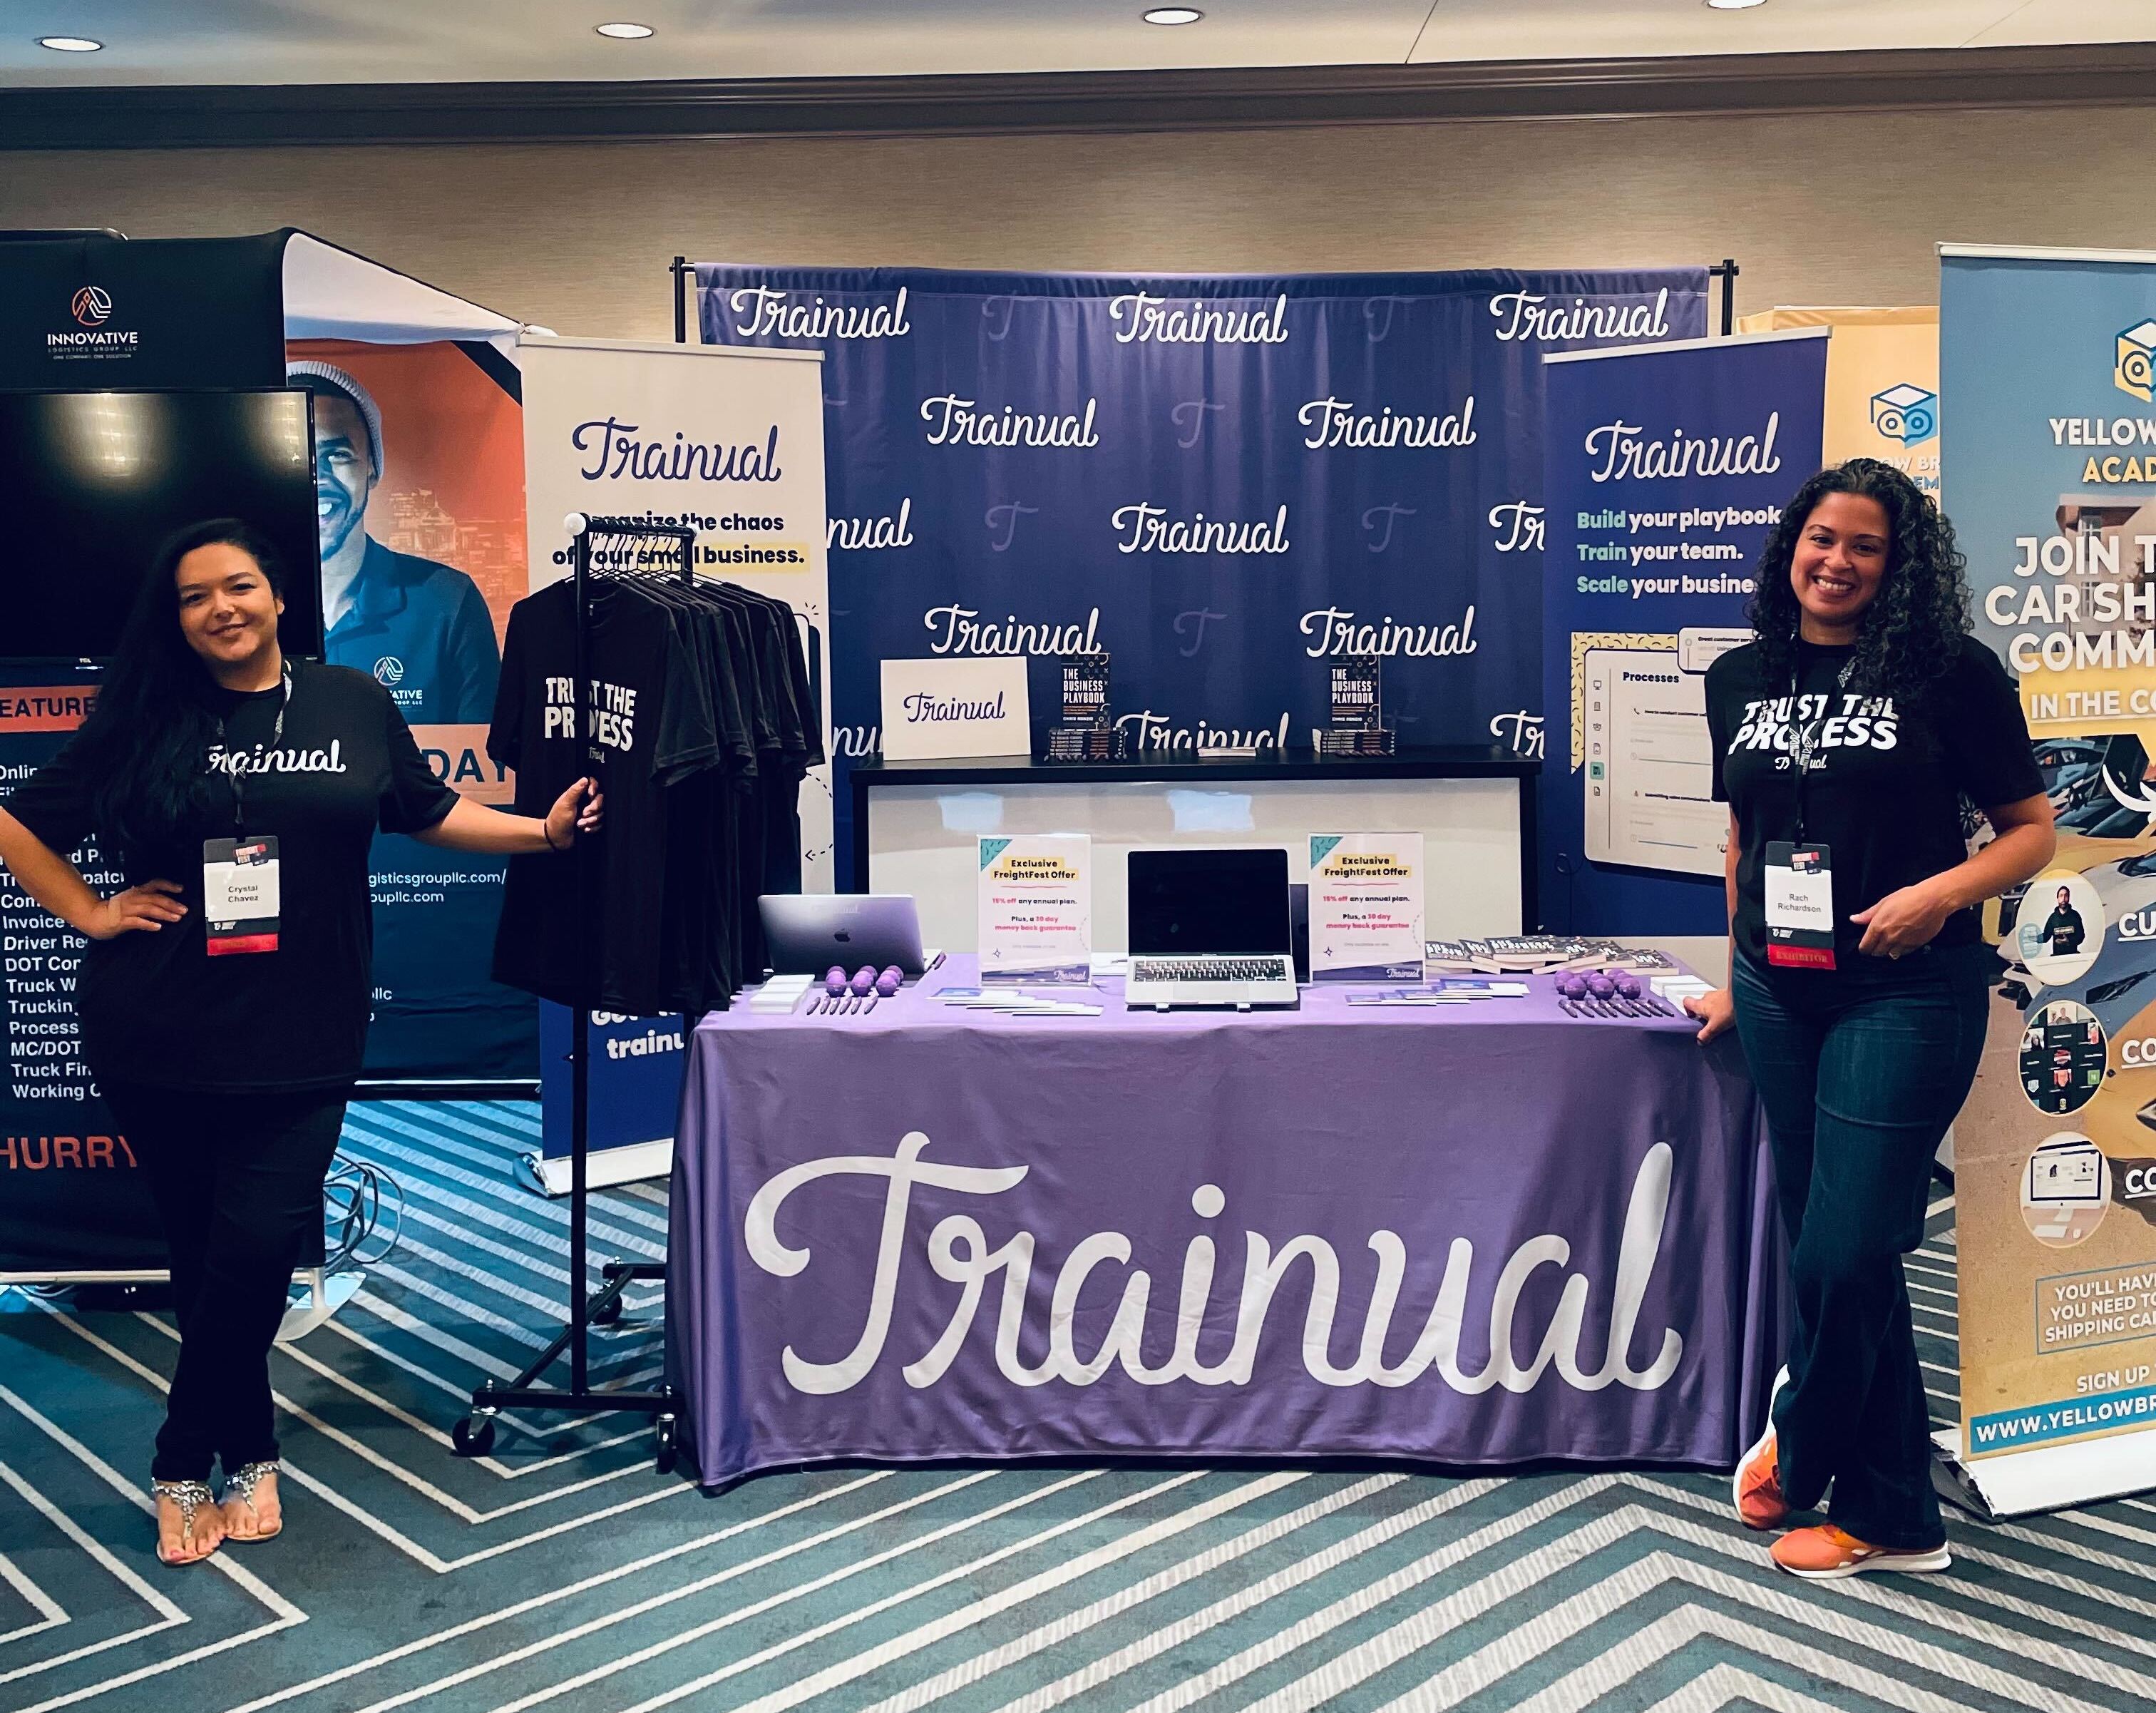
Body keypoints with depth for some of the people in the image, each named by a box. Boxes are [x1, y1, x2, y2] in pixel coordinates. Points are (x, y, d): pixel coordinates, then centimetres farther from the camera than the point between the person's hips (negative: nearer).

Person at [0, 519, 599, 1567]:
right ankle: (251, 1453, 26)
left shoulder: (353, 704, 4)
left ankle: (184, 1468, 13)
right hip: (159, 1042, 0)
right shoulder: (142, 720, 2)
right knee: (201, 1254, 8)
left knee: (257, 1247, -7)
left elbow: (430, 815, 14)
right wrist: (91, 913, 1)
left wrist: (545, 829, 7)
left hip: (301, 1040, 0)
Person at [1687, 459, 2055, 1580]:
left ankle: (1798, 1449, 20)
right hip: (1782, 992, 5)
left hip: (1906, 993, -5)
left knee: (1842, 1255, -8)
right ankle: (1894, 1518, 24)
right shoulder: (1739, 679, 9)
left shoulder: (1950, 674, -4)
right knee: (1829, 1250, 9)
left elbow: (2031, 830, -1)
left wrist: (1940, 893, -19)